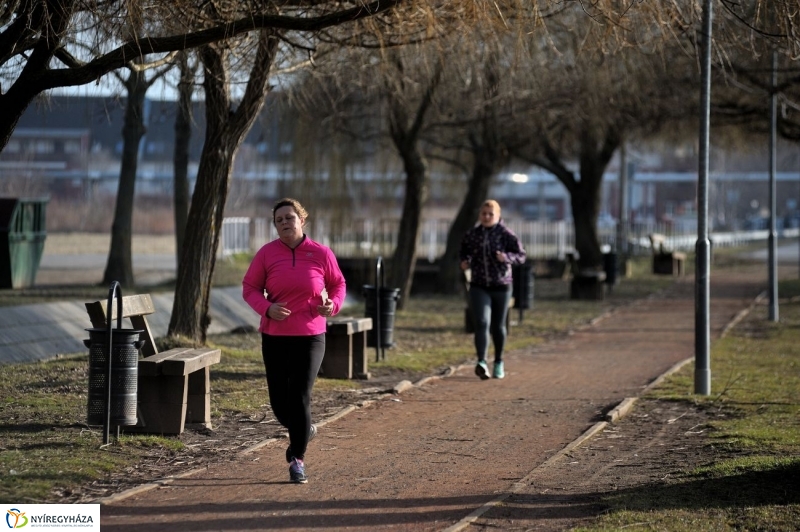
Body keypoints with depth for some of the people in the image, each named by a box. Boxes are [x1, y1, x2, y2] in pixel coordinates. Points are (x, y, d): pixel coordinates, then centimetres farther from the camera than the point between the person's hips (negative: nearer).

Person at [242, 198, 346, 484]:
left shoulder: (321, 253, -1)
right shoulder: (267, 253, -1)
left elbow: (337, 284, 12)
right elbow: (249, 287, 4)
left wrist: (332, 304, -9)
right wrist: (267, 308, -15)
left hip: (310, 337, -2)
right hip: (274, 336, 2)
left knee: (299, 398, -9)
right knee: (279, 401, 5)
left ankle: (297, 459, 6)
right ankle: (304, 430, 38)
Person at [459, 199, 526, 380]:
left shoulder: (506, 234, -6)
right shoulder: (472, 234, 2)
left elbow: (521, 255, -6)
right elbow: (463, 250, 19)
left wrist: (507, 257, -26)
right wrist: (464, 262, -3)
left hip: (501, 286, 0)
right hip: (479, 287, 0)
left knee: (498, 326, 12)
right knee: (482, 323, -17)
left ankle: (498, 362, 31)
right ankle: (482, 363, -28)